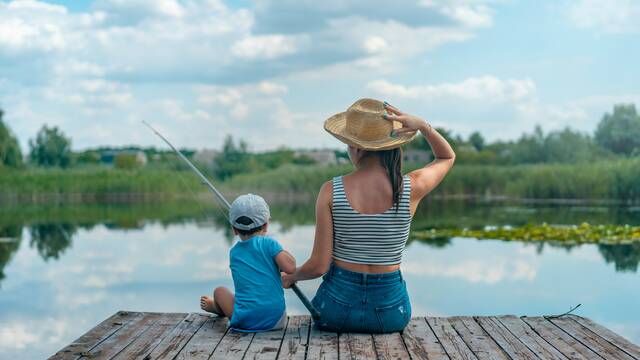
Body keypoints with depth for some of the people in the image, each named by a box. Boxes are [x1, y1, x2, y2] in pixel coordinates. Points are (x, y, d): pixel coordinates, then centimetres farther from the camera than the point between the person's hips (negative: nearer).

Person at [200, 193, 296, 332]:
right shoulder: (268, 243, -2)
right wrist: (283, 253, 6)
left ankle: (216, 307, 56)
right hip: (276, 320, -1)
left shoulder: (234, 253, 11)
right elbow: (290, 267, -14)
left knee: (220, 291, 26)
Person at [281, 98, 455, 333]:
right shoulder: (411, 188, -12)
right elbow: (447, 157, 11)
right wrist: (423, 126, -7)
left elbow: (318, 266, -12)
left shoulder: (331, 191, -15)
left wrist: (290, 278, 10)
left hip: (338, 309, 0)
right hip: (390, 312, 1)